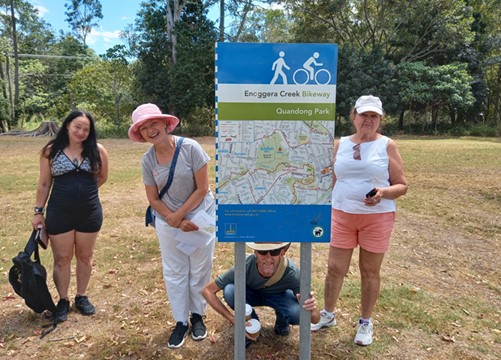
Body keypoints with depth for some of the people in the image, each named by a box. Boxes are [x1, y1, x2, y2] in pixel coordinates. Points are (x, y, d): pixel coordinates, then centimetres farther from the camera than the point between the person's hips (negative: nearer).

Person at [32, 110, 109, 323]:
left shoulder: (97, 150, -4)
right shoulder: (51, 151, -3)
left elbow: (102, 177, 8)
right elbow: (44, 184, 1)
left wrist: (84, 190, 5)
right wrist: (38, 211, 2)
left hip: (90, 212, 1)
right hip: (59, 213, -1)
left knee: (85, 256, 14)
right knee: (62, 258, 10)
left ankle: (81, 297, 32)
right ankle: (63, 300, 28)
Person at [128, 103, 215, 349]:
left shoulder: (190, 148, -17)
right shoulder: (148, 160, -6)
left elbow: (202, 188, -15)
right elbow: (153, 199, -2)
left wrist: (179, 215, -14)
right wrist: (176, 221, -13)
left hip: (200, 215, -2)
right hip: (168, 222, 3)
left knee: (199, 271, 9)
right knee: (174, 273, 11)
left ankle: (197, 316, 32)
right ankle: (180, 322, 28)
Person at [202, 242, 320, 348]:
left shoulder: (292, 273, -35)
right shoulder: (245, 266, -36)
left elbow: (315, 319, -28)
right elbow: (207, 290, -26)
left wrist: (311, 308, -52)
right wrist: (233, 320, -33)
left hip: (279, 295, 0)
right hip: (250, 293, 0)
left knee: (298, 314, -32)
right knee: (229, 291, -32)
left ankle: (281, 320, 5)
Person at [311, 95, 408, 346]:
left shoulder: (387, 146, -2)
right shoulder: (341, 144, 6)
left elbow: (402, 185, -2)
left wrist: (384, 192, -23)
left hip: (377, 217, -2)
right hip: (342, 215, 2)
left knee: (370, 271, 10)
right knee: (335, 268, 8)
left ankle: (365, 322, 29)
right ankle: (327, 314, 30)